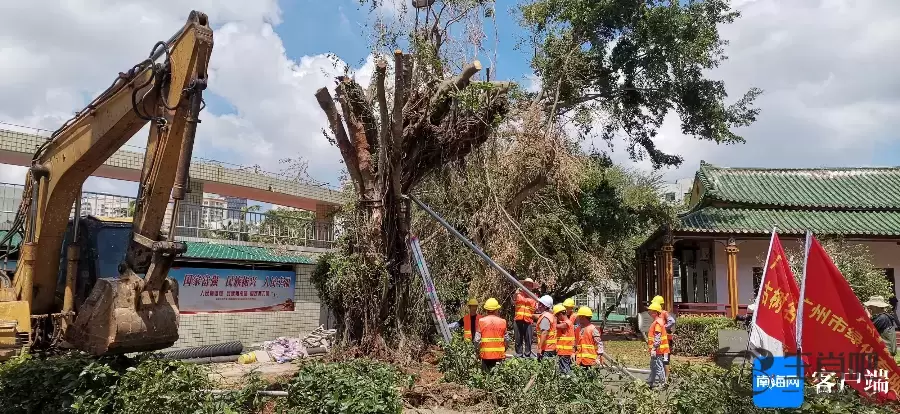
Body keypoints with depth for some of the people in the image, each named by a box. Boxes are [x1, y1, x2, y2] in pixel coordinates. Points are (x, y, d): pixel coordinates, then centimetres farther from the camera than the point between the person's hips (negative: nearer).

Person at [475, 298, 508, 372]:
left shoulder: (481, 321, -5)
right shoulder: (502, 321, -1)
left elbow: (477, 339, -5)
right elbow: (506, 340, 3)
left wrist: (478, 352, 8)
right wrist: (504, 350, 18)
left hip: (485, 354, -1)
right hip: (499, 354, 1)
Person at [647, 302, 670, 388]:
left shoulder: (657, 322, -18)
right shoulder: (657, 321, 15)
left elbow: (657, 337, -23)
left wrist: (654, 348, -25)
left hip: (658, 350, -11)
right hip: (657, 350, 11)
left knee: (658, 367, -6)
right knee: (653, 366, 21)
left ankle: (660, 384, -2)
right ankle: (651, 381, 33)